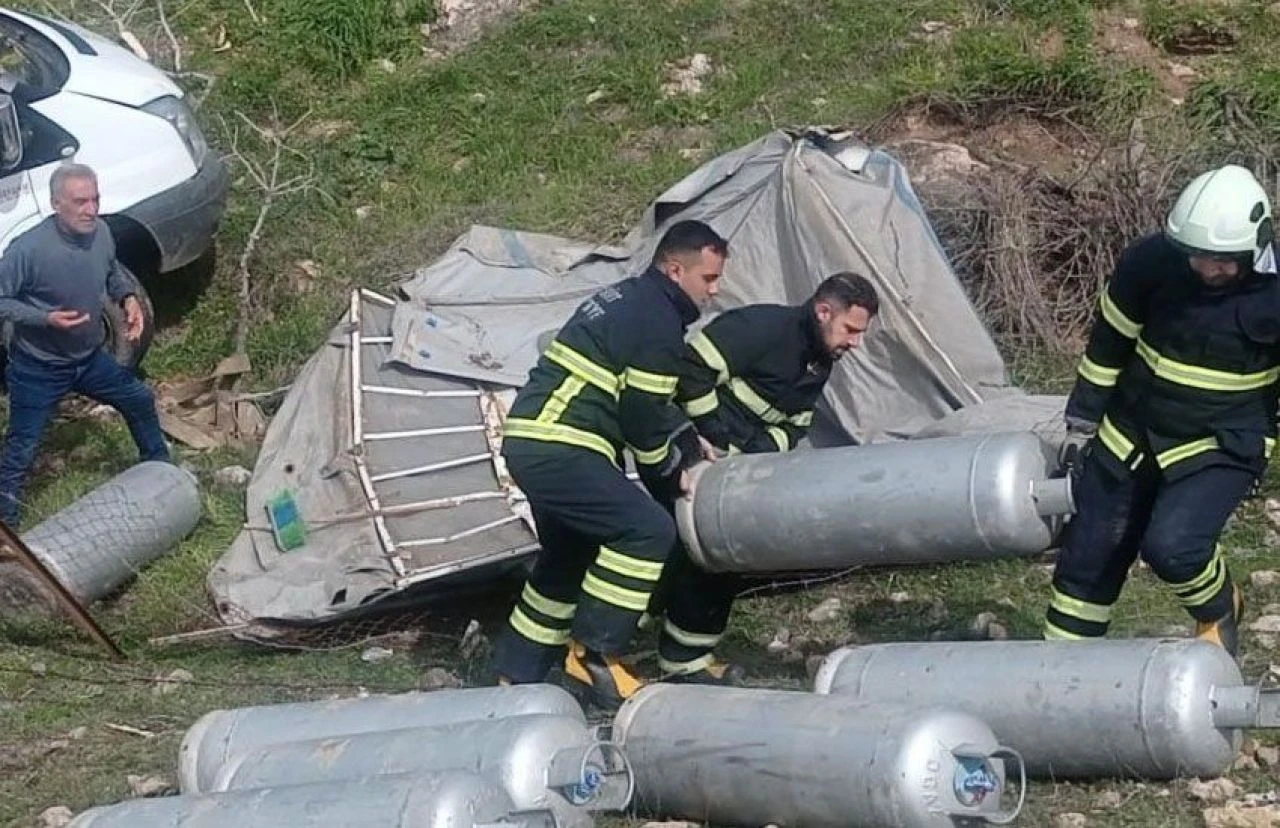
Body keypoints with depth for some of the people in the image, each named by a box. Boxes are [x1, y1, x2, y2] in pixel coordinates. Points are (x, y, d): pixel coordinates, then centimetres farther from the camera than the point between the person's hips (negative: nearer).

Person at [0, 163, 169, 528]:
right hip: (38, 369, -6)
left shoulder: (101, 232, -12)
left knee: (140, 401, 21)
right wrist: (45, 318, -32)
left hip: (90, 358, 6)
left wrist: (128, 297, -8)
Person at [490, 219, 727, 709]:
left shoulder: (626, 299, 19)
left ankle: (517, 674, 31)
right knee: (647, 531, -15)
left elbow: (647, 403, 26)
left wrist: (691, 445, 20)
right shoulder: (659, 322, -12)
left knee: (570, 556, 24)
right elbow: (643, 416, -12)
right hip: (558, 448, -11)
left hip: (529, 440, 11)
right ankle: (592, 657, -11)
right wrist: (674, 474, 4)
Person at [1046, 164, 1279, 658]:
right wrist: (1081, 424, 5)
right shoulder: (1150, 262, -16)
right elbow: (1108, 345, -1)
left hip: (1223, 447, -3)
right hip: (1132, 433, 3)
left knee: (1172, 544, -25)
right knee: (1089, 556, 9)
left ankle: (1220, 610, 9)